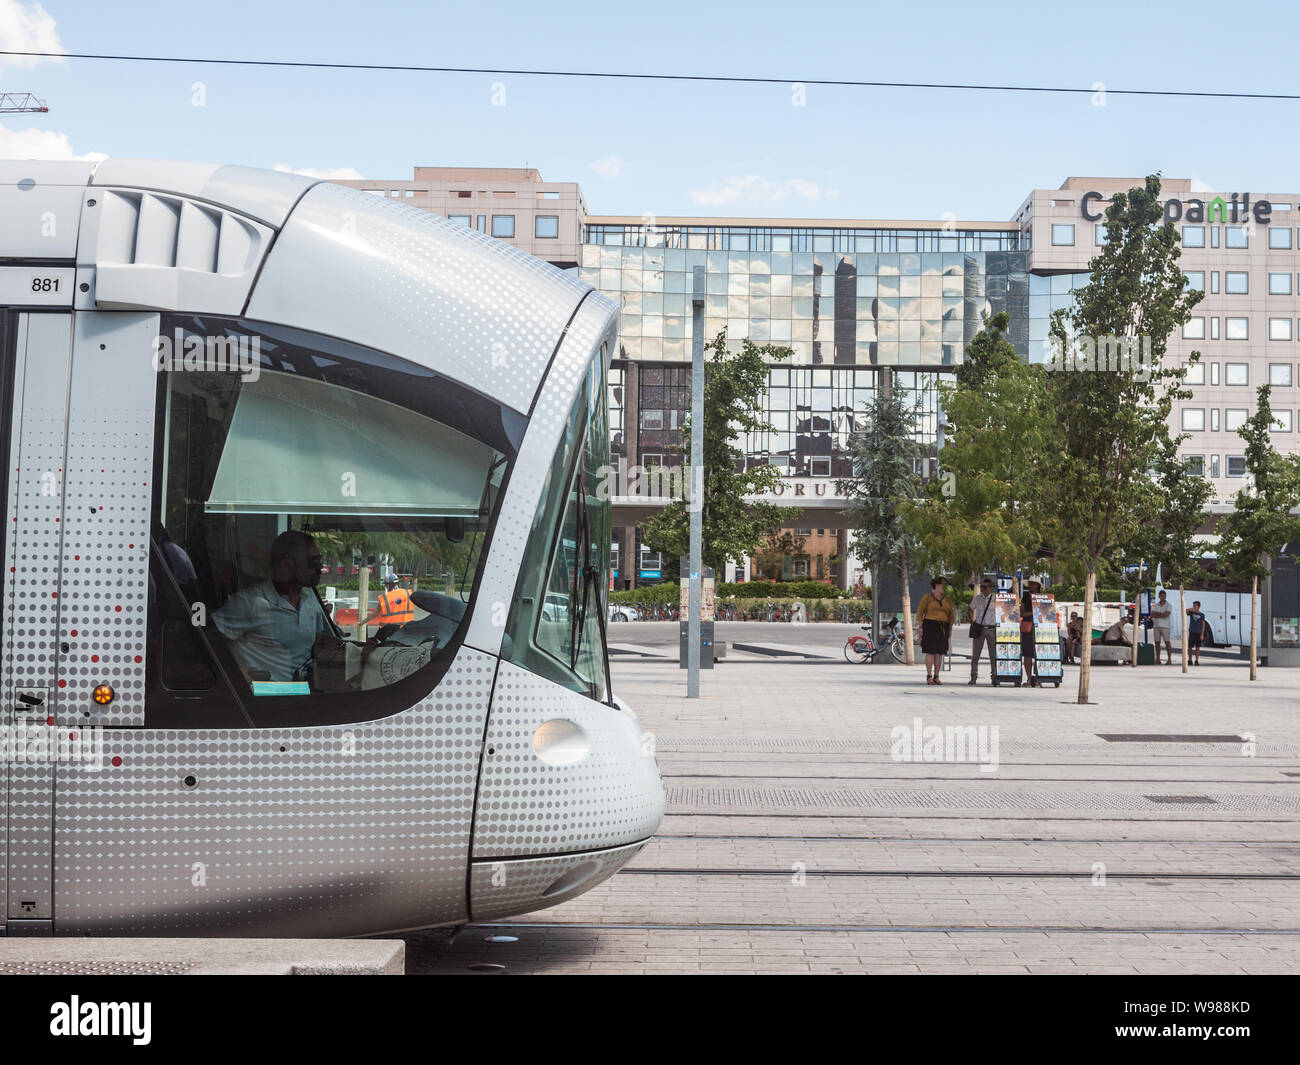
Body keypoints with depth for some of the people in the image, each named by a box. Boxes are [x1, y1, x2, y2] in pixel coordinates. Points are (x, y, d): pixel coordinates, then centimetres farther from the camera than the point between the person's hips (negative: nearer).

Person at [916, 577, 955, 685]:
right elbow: (920, 612, -4)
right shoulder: (927, 597, -3)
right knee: (930, 651, -9)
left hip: (942, 628, 4)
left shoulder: (947, 599, 9)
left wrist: (950, 629, 6)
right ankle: (929, 677, -5)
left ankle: (936, 677, 8)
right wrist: (920, 627, -10)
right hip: (930, 626, -4)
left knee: (939, 652, 2)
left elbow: (951, 615, 13)